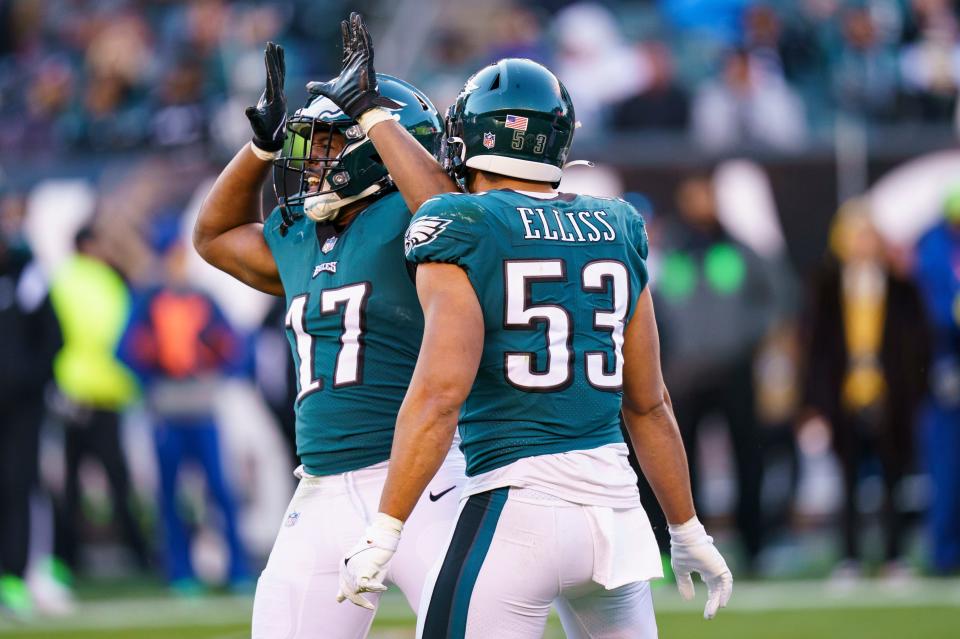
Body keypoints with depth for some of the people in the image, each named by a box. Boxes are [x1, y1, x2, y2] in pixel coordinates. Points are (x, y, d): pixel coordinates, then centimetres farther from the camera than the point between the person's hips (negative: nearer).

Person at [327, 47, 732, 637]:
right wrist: (688, 531, 26)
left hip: (518, 503, -6)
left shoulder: (461, 231, -4)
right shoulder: (617, 232, 12)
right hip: (616, 501, 6)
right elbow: (649, 405, 18)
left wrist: (384, 534, -14)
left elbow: (440, 394, -15)